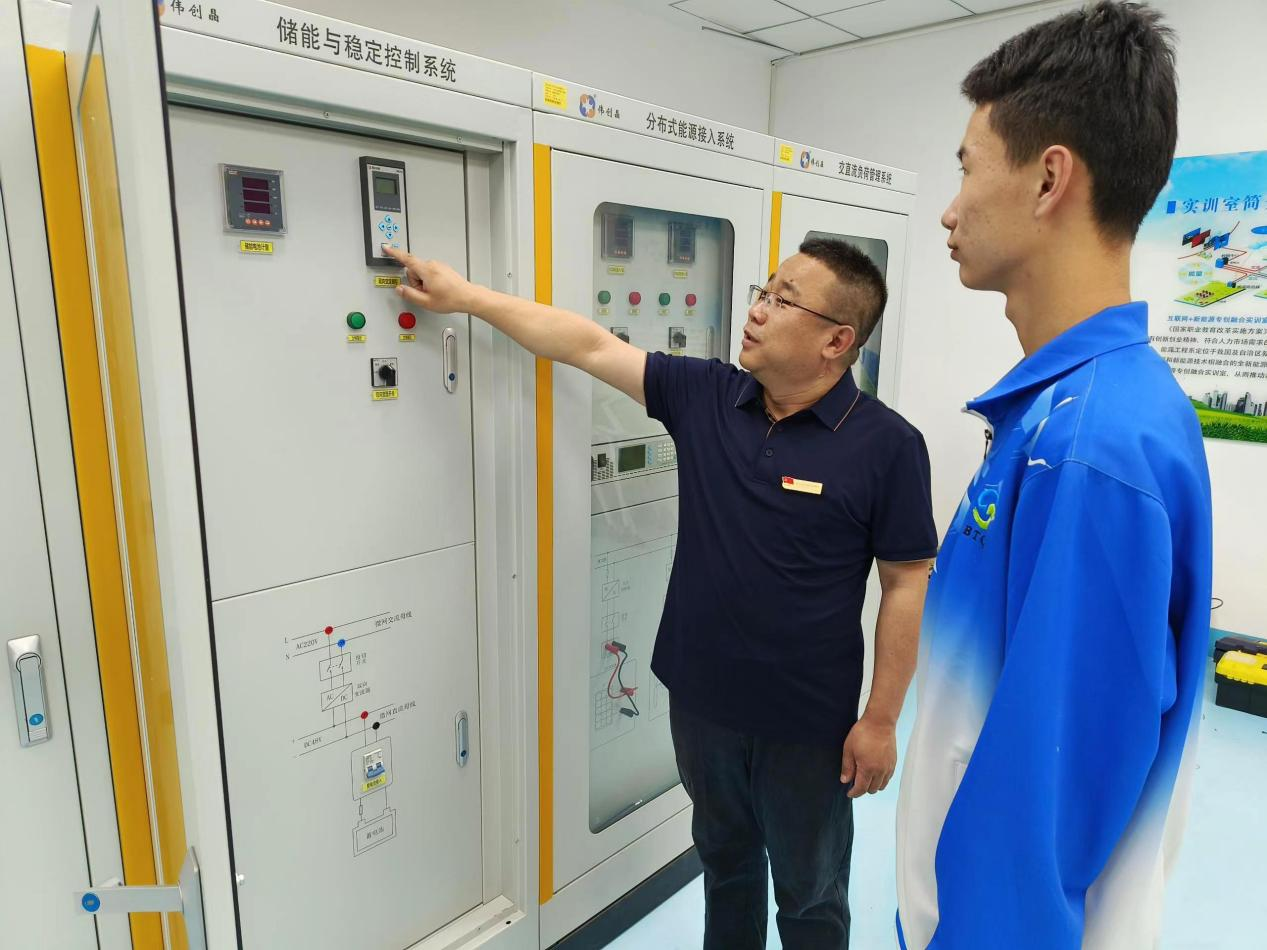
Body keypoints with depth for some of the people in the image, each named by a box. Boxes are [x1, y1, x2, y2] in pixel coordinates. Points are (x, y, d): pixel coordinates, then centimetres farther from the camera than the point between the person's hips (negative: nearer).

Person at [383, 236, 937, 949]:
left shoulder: (887, 444, -15)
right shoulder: (704, 397, -5)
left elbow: (907, 584, -11)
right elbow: (590, 345, -4)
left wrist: (882, 720, -10)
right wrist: (464, 295, -2)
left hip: (809, 723, -4)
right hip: (700, 700, 4)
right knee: (724, 859, 28)